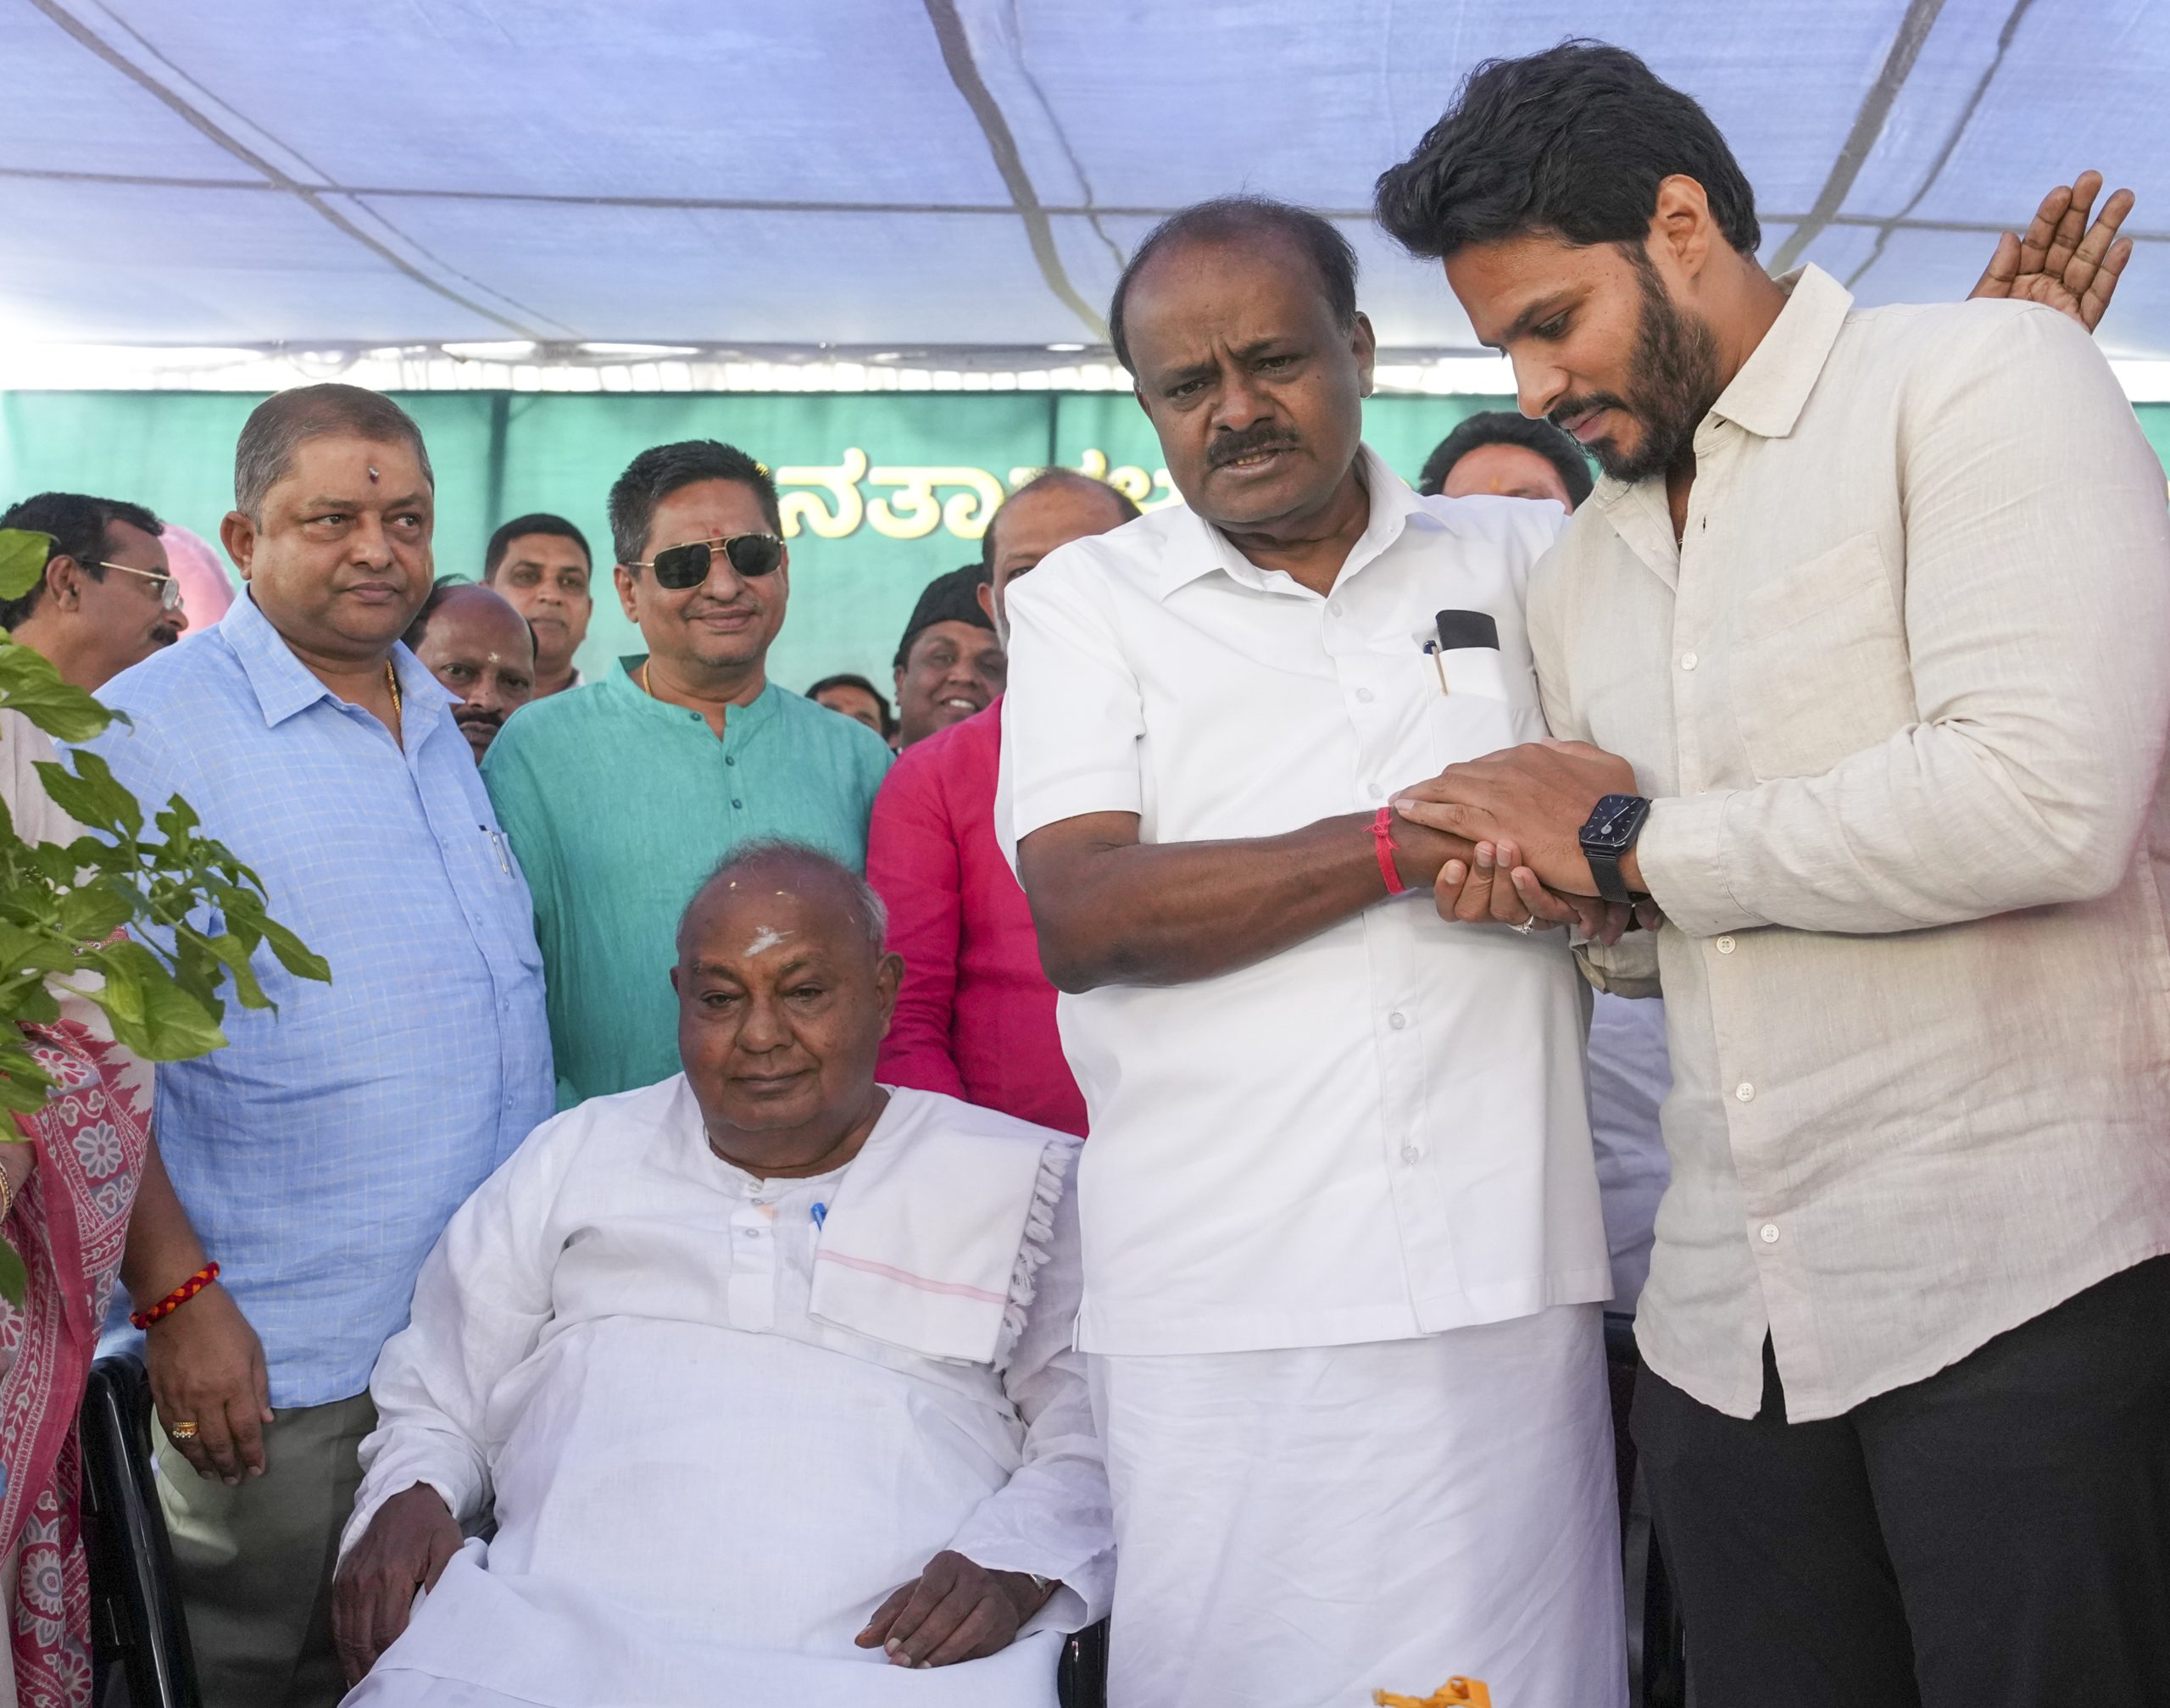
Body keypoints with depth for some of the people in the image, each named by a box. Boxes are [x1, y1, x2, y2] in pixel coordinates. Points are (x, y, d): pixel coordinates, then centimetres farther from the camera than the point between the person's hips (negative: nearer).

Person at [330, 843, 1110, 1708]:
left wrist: (1014, 1566, -13)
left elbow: (1091, 1438, 6)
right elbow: (433, 1400, 23)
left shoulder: (1020, 1181, 12)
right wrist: (407, 1497, 2)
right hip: (559, 1630, 2)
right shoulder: (578, 1157, 19)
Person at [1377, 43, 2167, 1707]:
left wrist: (1639, 838, -9)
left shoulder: (1987, 370, -6)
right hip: (1726, 1322, 7)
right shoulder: (1579, 575, 16)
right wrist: (1542, 881, 0)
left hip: (2032, 1279, -6)